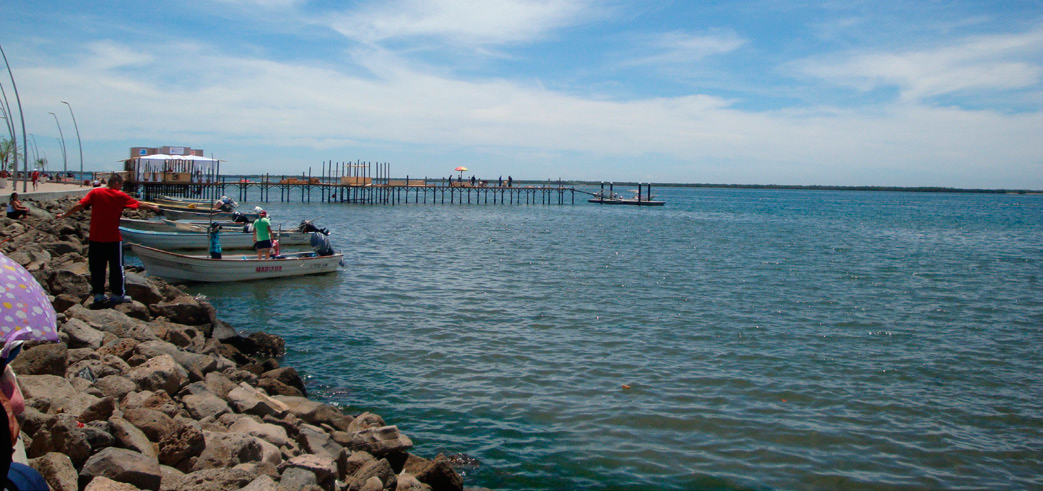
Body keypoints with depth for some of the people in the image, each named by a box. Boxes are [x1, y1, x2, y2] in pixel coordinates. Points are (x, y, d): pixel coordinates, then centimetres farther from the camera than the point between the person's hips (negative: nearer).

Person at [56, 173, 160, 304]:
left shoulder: (95, 193, 1)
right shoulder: (120, 196, -3)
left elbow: (79, 205, -3)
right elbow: (139, 204, 3)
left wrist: (64, 215, 7)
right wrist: (153, 207, 19)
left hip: (95, 238, 3)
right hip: (113, 238, -3)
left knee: (97, 267, 10)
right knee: (116, 266, 7)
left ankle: (98, 293, 15)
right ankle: (118, 294, 10)